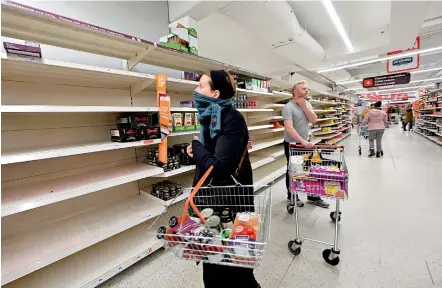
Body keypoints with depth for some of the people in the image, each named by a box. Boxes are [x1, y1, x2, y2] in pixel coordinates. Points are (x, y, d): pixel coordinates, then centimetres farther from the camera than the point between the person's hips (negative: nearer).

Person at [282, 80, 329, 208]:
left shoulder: (307, 104, 5)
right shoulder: (288, 107, -18)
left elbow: (314, 120, -6)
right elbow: (289, 128, -29)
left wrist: (304, 106, -14)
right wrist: (303, 142, -35)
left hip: (305, 143, 6)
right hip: (292, 144, -6)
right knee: (292, 170, 8)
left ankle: (312, 195, 26)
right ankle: (291, 196, 25)